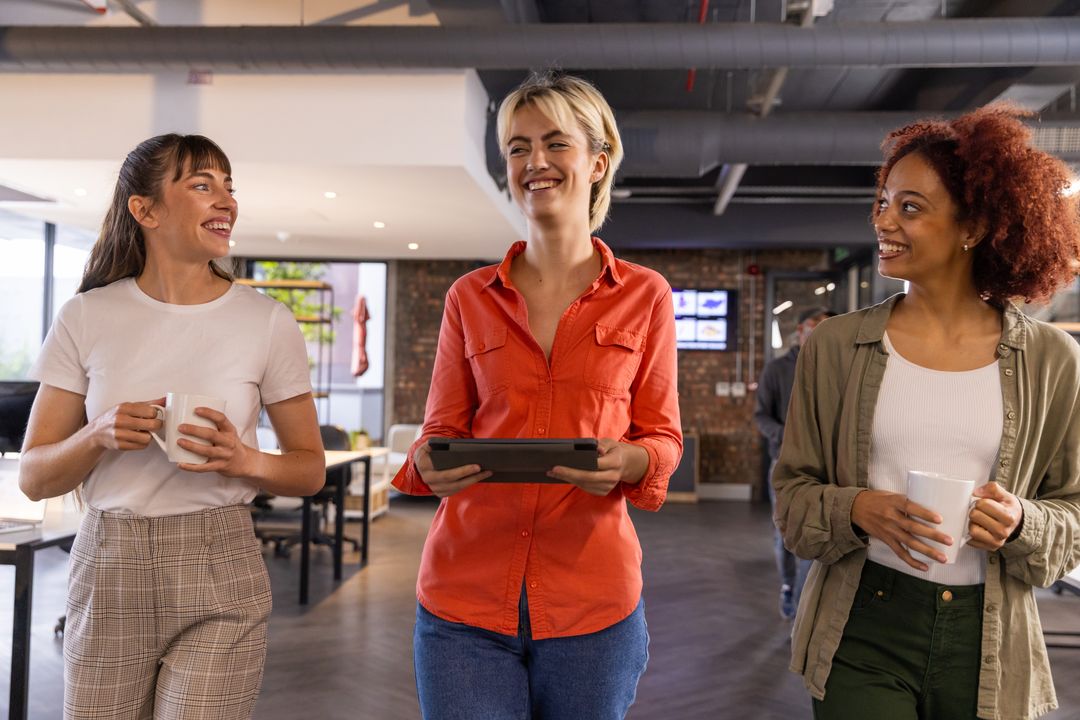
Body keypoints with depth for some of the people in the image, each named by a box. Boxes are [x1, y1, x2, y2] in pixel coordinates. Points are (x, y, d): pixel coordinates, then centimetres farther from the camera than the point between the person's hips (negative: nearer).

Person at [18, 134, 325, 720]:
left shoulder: (268, 322, -3)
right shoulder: (86, 317, 0)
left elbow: (310, 469, 4)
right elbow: (33, 478, 3)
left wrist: (245, 461, -16)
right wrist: (100, 435, -16)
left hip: (217, 571, -1)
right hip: (107, 569, 2)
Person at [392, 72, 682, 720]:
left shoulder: (645, 296, 2)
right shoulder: (471, 297, 5)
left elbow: (663, 437, 6)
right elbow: (442, 432, 10)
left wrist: (627, 461, -16)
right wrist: (430, 463, -12)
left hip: (591, 597, 0)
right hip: (466, 594, 1)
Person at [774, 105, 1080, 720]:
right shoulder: (837, 345, -2)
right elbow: (794, 491, 1)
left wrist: (1022, 524, -15)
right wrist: (856, 509, -18)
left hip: (990, 643, 1)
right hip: (862, 629, -1)